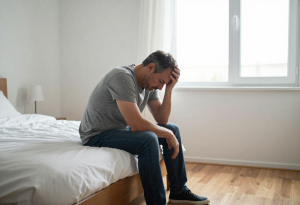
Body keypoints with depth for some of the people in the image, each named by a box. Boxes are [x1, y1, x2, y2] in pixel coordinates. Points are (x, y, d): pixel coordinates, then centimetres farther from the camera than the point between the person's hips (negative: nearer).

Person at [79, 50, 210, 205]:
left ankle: (178, 191, 12)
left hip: (121, 130, 9)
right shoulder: (122, 77, -27)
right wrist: (168, 135, -18)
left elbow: (161, 120, 2)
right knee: (148, 140, -33)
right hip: (97, 136, -9)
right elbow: (136, 125, -32)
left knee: (173, 129, 5)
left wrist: (169, 89, -10)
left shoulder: (149, 83, 1)